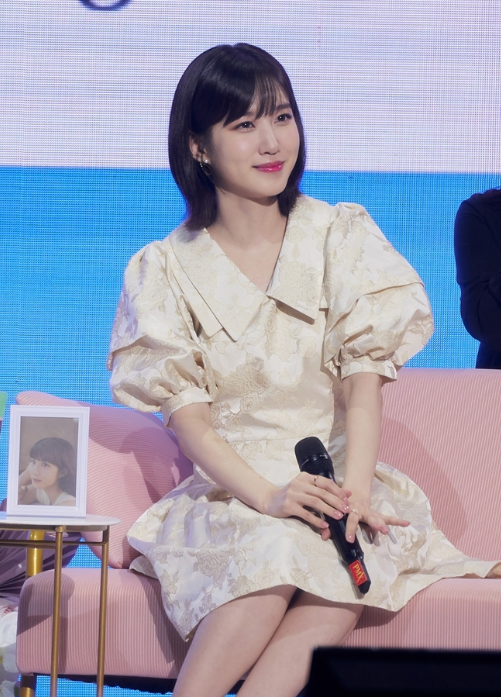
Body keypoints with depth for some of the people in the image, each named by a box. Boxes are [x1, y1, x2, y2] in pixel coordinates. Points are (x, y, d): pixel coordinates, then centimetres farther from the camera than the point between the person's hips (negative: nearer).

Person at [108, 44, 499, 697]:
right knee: (275, 549, -36)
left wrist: (355, 487, -23)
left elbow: (364, 376, -4)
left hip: (335, 476, 1)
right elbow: (187, 414, -5)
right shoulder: (167, 269, 3)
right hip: (228, 488, -1)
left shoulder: (343, 237, 5)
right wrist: (266, 495, -24)